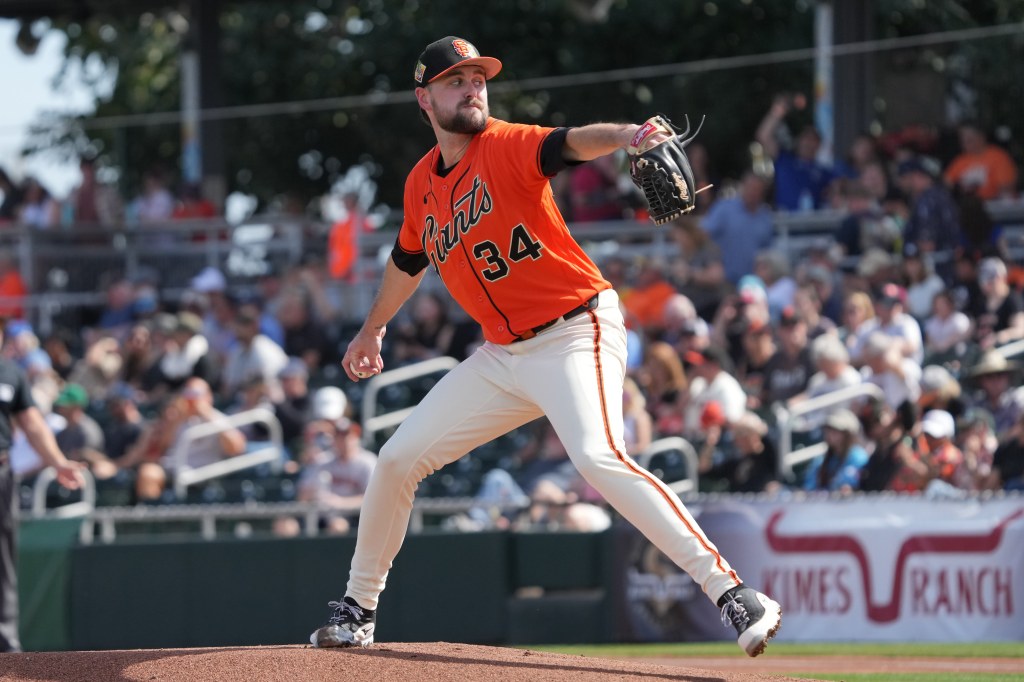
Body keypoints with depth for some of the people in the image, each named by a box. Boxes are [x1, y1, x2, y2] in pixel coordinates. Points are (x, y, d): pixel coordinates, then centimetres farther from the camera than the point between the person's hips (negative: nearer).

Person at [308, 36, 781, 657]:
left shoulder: (507, 147, -12)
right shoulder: (422, 185, 9)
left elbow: (571, 143, -34)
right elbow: (409, 258, 29)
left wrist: (623, 136, -56)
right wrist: (374, 329, 43)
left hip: (575, 336, -8)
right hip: (501, 356, 8)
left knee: (599, 457, -30)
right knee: (398, 460, 9)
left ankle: (733, 593, -32)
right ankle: (358, 612, 29)